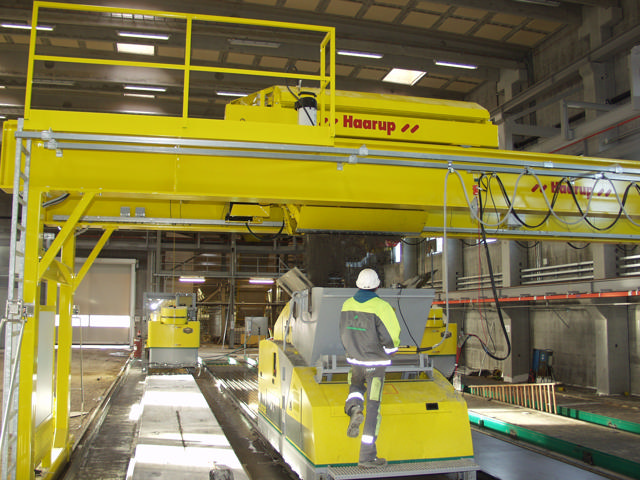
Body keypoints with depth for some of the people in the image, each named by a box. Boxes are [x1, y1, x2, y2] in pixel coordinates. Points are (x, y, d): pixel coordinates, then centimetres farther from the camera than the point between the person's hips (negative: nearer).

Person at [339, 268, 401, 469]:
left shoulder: (347, 305, -1)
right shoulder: (381, 307, -17)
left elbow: (344, 335, 8)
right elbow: (391, 338, -17)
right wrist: (387, 353, 4)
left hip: (354, 361, 4)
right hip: (375, 365, -4)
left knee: (355, 387, 33)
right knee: (373, 408, 3)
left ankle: (354, 409, -2)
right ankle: (367, 456, 6)